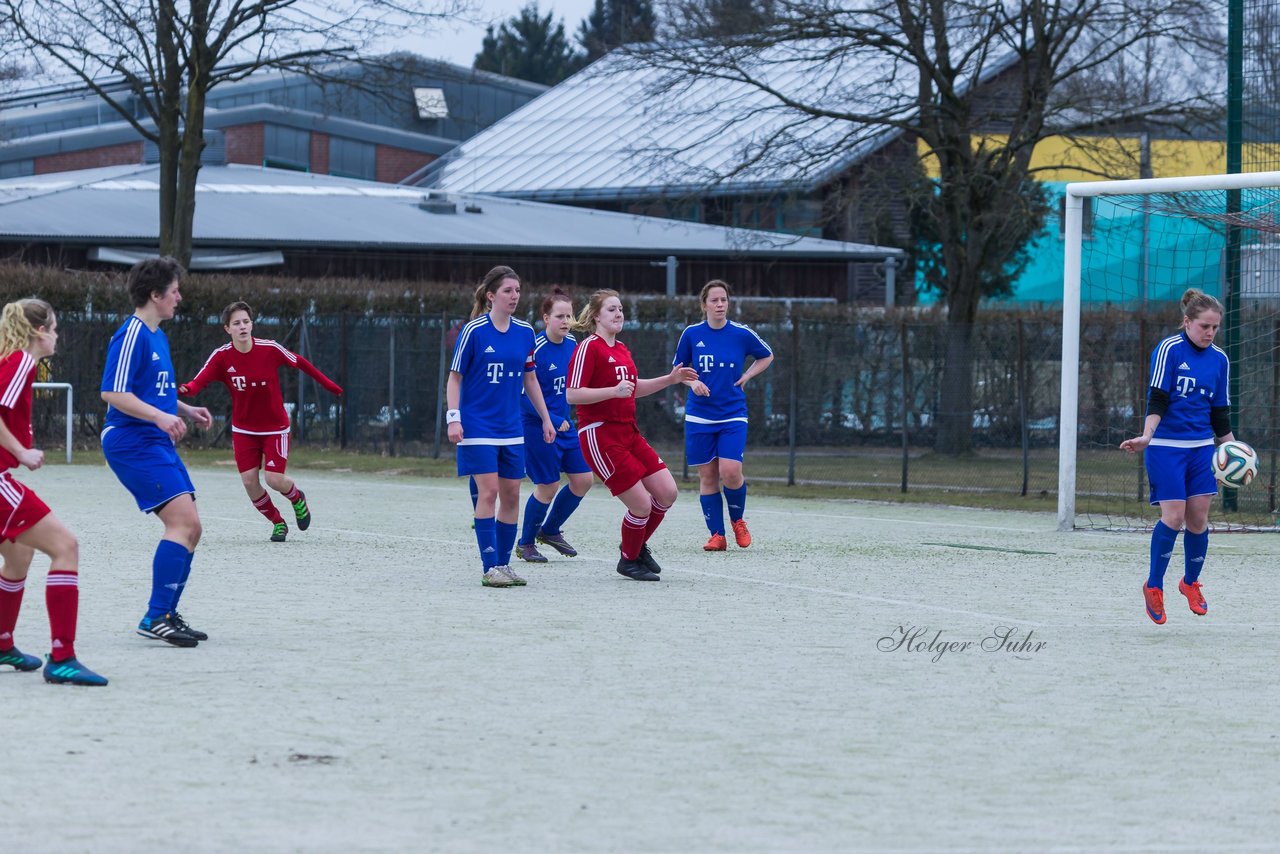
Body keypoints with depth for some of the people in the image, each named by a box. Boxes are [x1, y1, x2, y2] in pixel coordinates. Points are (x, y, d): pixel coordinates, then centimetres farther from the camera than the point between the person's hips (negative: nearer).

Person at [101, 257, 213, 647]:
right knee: (183, 519, -19)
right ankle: (155, 618, -19)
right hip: (132, 442, -10)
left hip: (158, 443, 10)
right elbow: (113, 392, -21)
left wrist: (186, 410, 18)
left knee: (190, 527, 8)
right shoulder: (132, 335, -13)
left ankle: (167, 615, 16)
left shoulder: (157, 337, 18)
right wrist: (160, 417, -28)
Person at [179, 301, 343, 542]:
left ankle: (297, 499, 28)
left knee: (274, 479, -10)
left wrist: (327, 384, 8)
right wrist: (186, 389, -51)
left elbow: (300, 363, 0)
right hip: (244, 429, 2)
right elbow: (199, 382, -27)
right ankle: (277, 522, 20)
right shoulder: (221, 356, -15)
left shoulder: (269, 349, -17)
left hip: (275, 427, -2)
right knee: (250, 481, -6)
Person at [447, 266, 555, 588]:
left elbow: (530, 379, 16)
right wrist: (453, 418, -13)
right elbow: (455, 377, -5)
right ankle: (490, 567, -8)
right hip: (478, 426, -5)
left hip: (511, 428, 5)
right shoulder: (474, 331, -9)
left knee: (511, 494, 4)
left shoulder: (525, 332, 6)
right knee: (488, 491, -11)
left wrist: (546, 419, 16)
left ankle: (504, 564, 12)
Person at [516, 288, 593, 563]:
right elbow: (524, 396, -20)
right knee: (547, 487, -3)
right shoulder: (535, 349, -19)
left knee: (583, 479, 6)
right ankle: (525, 543, 18)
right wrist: (552, 421, -22)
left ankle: (550, 530, 27)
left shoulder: (572, 344, 3)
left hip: (564, 424, 7)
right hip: (537, 427, -7)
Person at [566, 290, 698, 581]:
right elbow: (572, 394, -18)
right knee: (642, 504, -9)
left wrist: (670, 379, 19)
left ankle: (638, 545, 27)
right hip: (600, 435, -8)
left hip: (628, 432, 9)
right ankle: (629, 560, 16)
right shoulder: (589, 347, -11)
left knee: (667, 492, 3)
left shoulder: (622, 350, 15)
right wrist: (614, 391, -27)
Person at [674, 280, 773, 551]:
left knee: (730, 472, -15)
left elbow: (767, 356, 15)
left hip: (733, 416, -1)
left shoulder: (742, 334, -2)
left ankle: (737, 520, 13)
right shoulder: (692, 334, 0)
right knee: (707, 476, 1)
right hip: (699, 416, 1)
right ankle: (717, 536, 8)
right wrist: (692, 382, -8)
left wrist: (746, 376, 1)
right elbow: (678, 368, 12)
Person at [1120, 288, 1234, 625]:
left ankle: (1191, 582, 23)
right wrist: (1147, 436, -28)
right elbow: (1157, 400, -15)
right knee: (1173, 515, -12)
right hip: (1166, 447, -5)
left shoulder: (1219, 358, 8)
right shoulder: (1169, 350, -9)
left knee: (1198, 517, 2)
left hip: (1202, 446, 5)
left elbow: (1220, 412, 14)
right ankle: (1154, 586, 4)